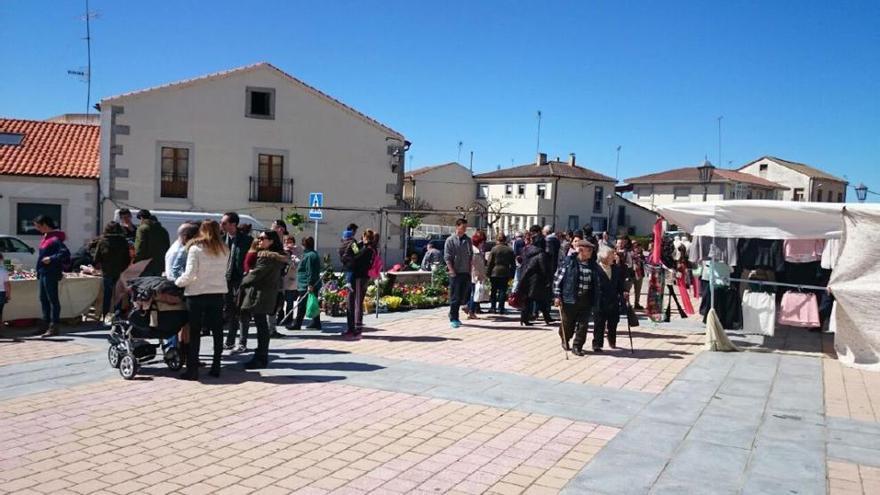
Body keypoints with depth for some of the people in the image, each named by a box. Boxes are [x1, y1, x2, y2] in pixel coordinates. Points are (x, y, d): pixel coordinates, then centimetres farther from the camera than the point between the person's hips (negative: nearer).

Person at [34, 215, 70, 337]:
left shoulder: (55, 238, -15)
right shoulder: (46, 237, 14)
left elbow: (65, 253, -26)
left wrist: (51, 259, -26)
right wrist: (39, 272, 18)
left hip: (51, 273, -10)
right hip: (43, 272, 10)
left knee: (53, 299, -5)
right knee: (43, 299, 15)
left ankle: (54, 327, -2)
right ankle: (46, 324, 24)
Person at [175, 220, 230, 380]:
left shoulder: (195, 249, -9)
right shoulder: (224, 250, 4)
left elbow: (189, 275, -13)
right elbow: (222, 271, 3)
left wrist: (177, 283, 3)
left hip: (197, 294, -3)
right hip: (218, 293, 4)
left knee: (194, 332, 4)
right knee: (217, 331, 10)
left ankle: (192, 369, 5)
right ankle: (216, 367, 15)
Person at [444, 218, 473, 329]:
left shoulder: (468, 240, 11)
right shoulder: (450, 240, -4)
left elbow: (470, 256, 15)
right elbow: (447, 257, -8)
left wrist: (470, 270, 8)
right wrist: (452, 271, -14)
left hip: (466, 273, 5)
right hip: (455, 273, -5)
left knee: (462, 296, 8)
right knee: (455, 297, -3)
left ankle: (454, 316, 21)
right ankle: (453, 319, 4)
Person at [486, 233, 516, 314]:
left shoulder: (494, 249, -5)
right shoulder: (510, 250, 4)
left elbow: (490, 263, -5)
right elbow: (513, 264, 7)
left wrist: (488, 273, 1)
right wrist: (511, 275, 12)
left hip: (495, 273, -1)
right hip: (505, 273, 2)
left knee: (493, 291, 9)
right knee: (503, 291, 4)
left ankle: (492, 307, 7)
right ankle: (501, 309, 3)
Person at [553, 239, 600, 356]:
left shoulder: (593, 265, 7)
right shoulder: (568, 261, -7)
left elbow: (596, 284, 13)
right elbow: (558, 278, -6)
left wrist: (595, 301, 10)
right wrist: (557, 296, -10)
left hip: (586, 301, 3)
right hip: (569, 299, -3)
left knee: (583, 325, 1)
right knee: (568, 323, 11)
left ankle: (577, 346, 14)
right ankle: (565, 340, 38)